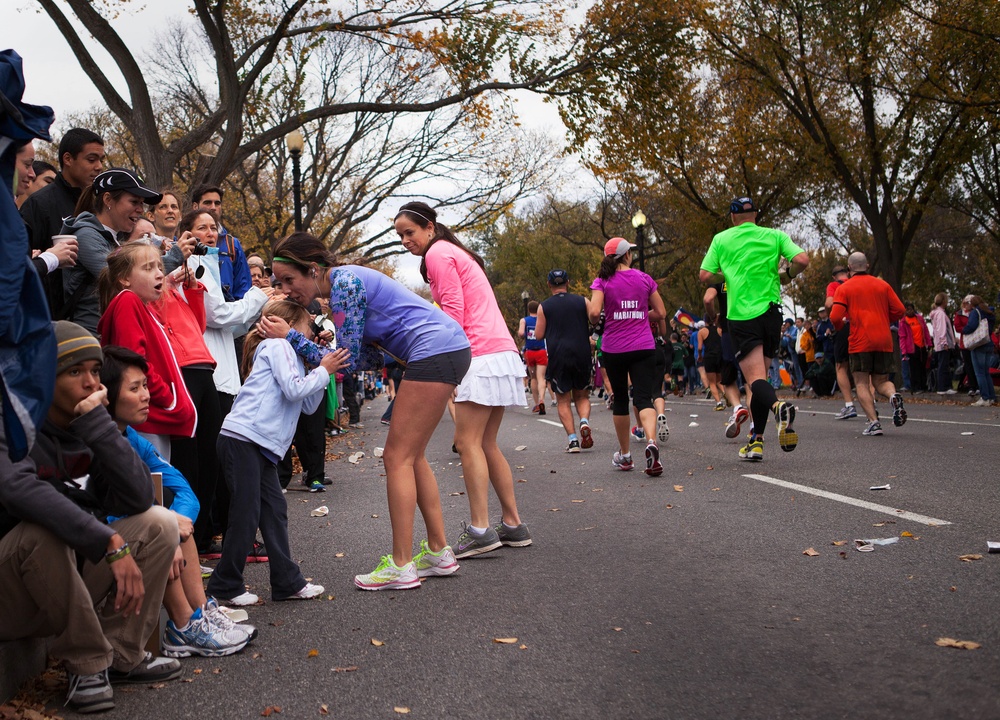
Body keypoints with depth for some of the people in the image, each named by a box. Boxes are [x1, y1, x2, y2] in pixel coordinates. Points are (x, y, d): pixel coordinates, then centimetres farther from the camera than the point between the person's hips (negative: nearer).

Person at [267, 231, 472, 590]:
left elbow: (348, 360, -13)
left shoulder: (344, 282, -13)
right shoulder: (342, 284, 15)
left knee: (398, 457, -6)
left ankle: (401, 567, -3)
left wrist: (291, 337, -10)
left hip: (437, 351, -10)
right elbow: (369, 355, 13)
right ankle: (439, 552, 19)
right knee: (410, 455, 14)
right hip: (444, 351, 10)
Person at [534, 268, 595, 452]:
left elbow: (539, 335, 2)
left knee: (563, 399, 7)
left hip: (558, 356, -1)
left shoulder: (544, 307, 2)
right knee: (582, 396, 16)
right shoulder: (582, 301, 5)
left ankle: (572, 439, -3)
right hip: (581, 354, 1)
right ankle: (584, 421, -13)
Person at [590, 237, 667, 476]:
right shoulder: (644, 279, 4)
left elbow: (594, 312, -15)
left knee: (620, 400, 14)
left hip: (613, 349, 0)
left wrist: (593, 322, 7)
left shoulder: (602, 281, -2)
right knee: (644, 398, -6)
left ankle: (624, 455, 23)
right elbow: (660, 313, 7)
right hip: (643, 348, 0)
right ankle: (651, 442, -33)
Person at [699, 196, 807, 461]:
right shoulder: (775, 235, 7)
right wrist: (784, 276, 13)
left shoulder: (721, 239, 6)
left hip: (740, 315, -2)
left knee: (755, 378, -8)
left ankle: (778, 406, -41)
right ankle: (756, 442, 11)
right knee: (757, 378, 12)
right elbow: (802, 260, -6)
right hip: (770, 312, 2)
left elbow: (705, 276, 1)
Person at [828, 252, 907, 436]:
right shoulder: (882, 285, 12)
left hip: (860, 343, -3)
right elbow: (899, 310, 7)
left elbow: (835, 317, -7)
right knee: (881, 381, 14)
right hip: (884, 342, 3)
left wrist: (839, 326, 15)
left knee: (862, 384, 4)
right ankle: (894, 396, -19)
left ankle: (873, 422, -11)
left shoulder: (844, 288, 2)